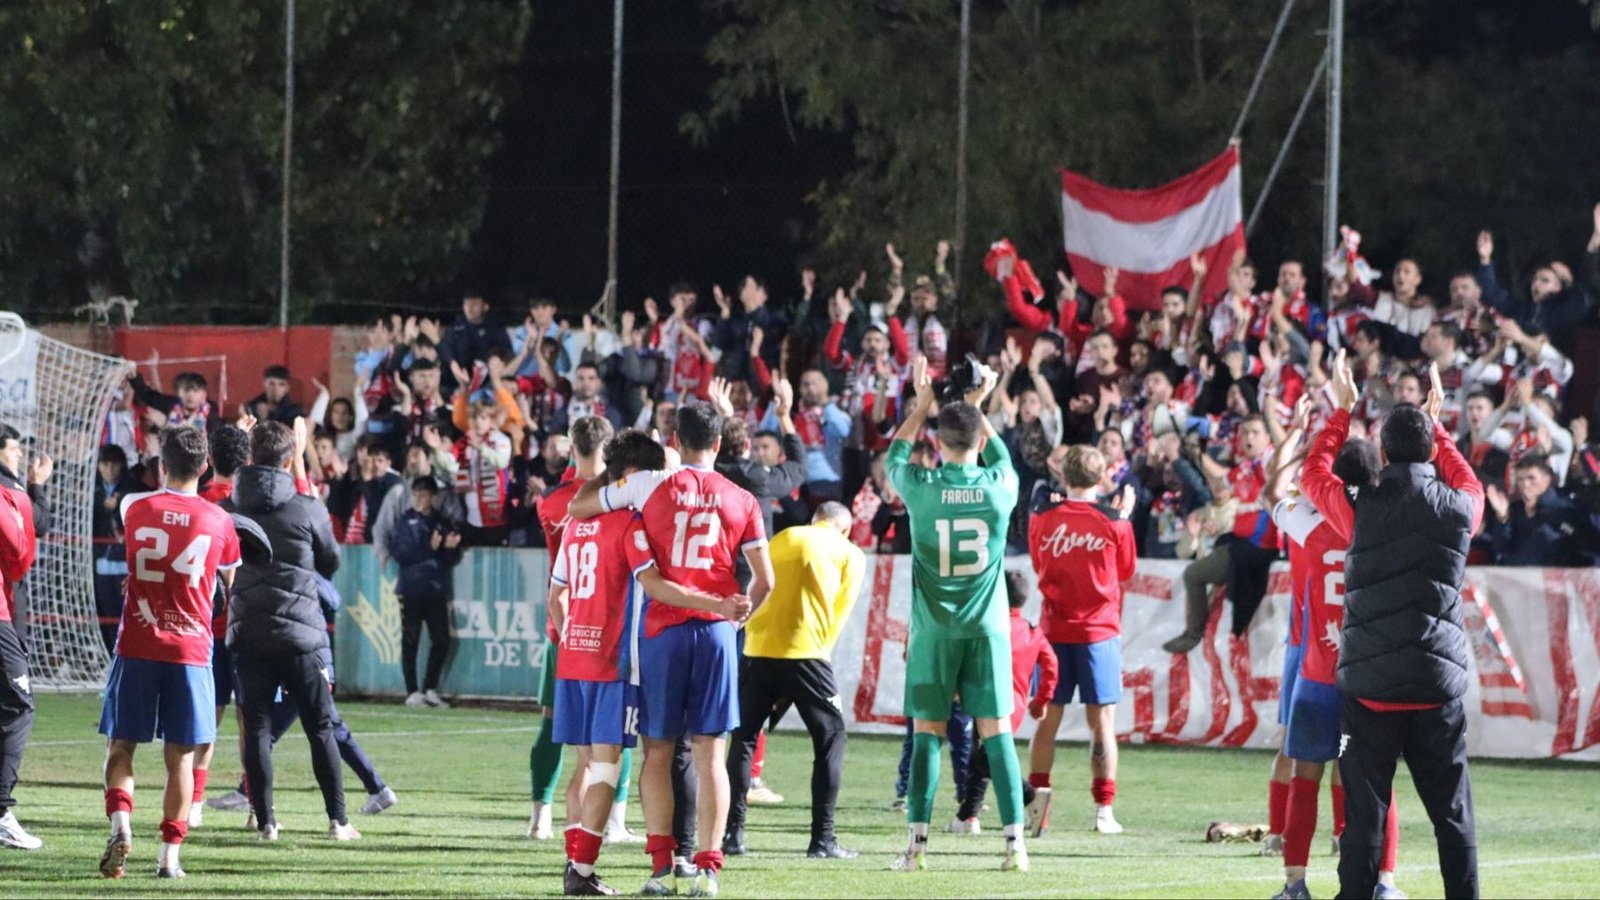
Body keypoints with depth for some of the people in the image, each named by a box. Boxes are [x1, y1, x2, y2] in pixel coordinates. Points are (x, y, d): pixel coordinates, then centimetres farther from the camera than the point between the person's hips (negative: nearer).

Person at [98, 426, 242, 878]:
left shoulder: (135, 508, -1)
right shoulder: (218, 520, 0)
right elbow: (230, 577, 18)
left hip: (137, 646, 0)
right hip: (191, 649, 0)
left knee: (120, 745, 6)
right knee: (180, 755, 5)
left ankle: (121, 825, -18)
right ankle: (169, 856, 3)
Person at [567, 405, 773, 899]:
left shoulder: (650, 485, -2)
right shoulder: (741, 501, 4)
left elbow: (578, 507, 6)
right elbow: (764, 582, 4)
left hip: (664, 630, -1)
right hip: (715, 631, 1)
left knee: (658, 749, 7)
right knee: (709, 752, 3)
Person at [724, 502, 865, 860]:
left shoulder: (782, 540, 17)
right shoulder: (850, 555, 11)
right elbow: (838, 614, 6)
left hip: (759, 650, 3)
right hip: (806, 652, -3)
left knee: (743, 737, 15)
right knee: (831, 737, 9)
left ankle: (733, 831, 11)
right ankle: (822, 839, 2)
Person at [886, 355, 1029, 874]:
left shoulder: (922, 487, -8)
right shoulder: (999, 487, -6)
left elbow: (895, 454, 15)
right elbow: (1000, 456, 20)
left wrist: (923, 399, 24)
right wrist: (979, 405, 30)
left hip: (933, 629, -1)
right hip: (987, 627, 1)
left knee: (928, 733, 3)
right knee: (997, 733, 1)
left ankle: (917, 844, -3)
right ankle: (1014, 843, -4)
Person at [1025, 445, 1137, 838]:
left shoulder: (1042, 520, -1)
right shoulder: (1113, 521, -6)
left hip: (1054, 629, 1)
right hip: (1100, 630, -1)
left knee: (1047, 719, 7)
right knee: (1102, 723, 2)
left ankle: (1038, 793, -8)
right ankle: (1104, 809, -1)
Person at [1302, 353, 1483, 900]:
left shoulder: (1363, 509, -6)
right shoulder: (1459, 510, -1)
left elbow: (1313, 474, 15)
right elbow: (1468, 483, 26)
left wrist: (1343, 411, 26)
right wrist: (1436, 423, 36)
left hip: (1369, 685, -1)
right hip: (1439, 685, 1)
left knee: (1364, 813, 2)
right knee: (1453, 814, 6)